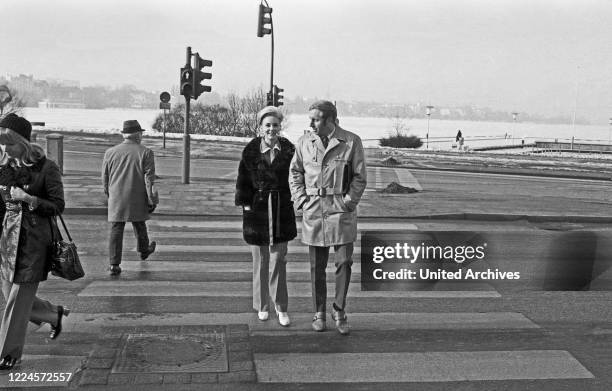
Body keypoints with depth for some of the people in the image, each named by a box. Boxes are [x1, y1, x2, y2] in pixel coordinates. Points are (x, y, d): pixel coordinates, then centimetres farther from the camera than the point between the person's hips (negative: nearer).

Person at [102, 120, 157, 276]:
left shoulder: (110, 152, 2)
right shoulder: (146, 153, -7)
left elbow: (105, 177, 10)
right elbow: (149, 179, -10)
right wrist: (152, 200, -6)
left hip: (116, 200, 1)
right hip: (137, 200, -1)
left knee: (116, 230, 2)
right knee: (139, 225, 20)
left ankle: (114, 264, -3)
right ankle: (143, 251, 43)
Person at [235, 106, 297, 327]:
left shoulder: (288, 150, 0)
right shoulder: (251, 151, -2)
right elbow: (243, 181, 1)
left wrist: (292, 200, -4)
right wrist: (245, 203, -5)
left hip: (281, 209, 0)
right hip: (256, 209, 0)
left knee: (279, 261, 2)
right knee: (260, 261, 9)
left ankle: (281, 308, 11)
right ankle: (262, 306, 22)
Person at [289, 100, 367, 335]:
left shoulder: (351, 142, -2)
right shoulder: (304, 142, 5)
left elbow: (360, 177, 2)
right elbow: (295, 173, 14)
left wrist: (348, 201, -7)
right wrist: (301, 200, 3)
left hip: (341, 210, -2)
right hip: (313, 210, 2)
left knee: (344, 263, -2)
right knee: (317, 266, 7)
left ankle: (339, 311, 16)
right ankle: (319, 313, 20)